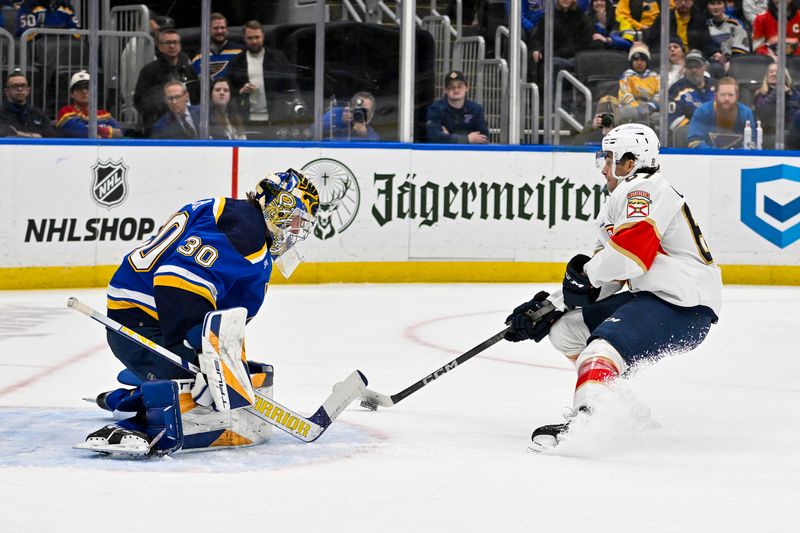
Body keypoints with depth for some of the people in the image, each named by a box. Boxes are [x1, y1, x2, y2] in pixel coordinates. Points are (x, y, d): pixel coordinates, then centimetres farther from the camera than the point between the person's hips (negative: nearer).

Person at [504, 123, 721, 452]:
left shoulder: (643, 189, -8)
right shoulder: (620, 203, 25)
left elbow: (633, 246, -26)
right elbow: (599, 284, 23)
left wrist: (586, 271, -10)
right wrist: (546, 307, 15)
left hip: (684, 308, -11)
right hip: (649, 297, 11)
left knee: (602, 344, -30)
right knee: (565, 328, 13)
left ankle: (584, 421, -54)